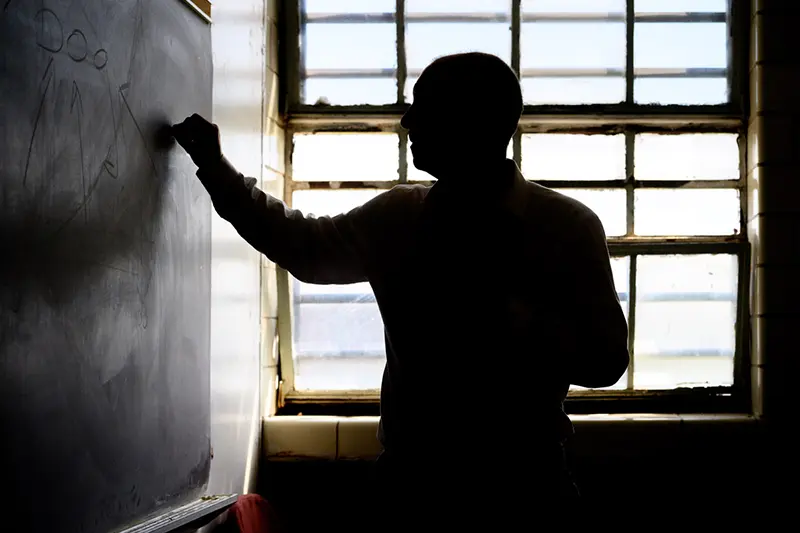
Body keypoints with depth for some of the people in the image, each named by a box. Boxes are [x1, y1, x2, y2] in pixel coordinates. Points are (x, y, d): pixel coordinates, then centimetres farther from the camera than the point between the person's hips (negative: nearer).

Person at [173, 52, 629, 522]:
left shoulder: (568, 227, -7)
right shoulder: (395, 217, 5)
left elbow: (606, 359, -11)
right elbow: (302, 246, 21)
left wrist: (501, 313, -22)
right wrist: (215, 166, 22)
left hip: (522, 483, -3)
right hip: (414, 477, 3)